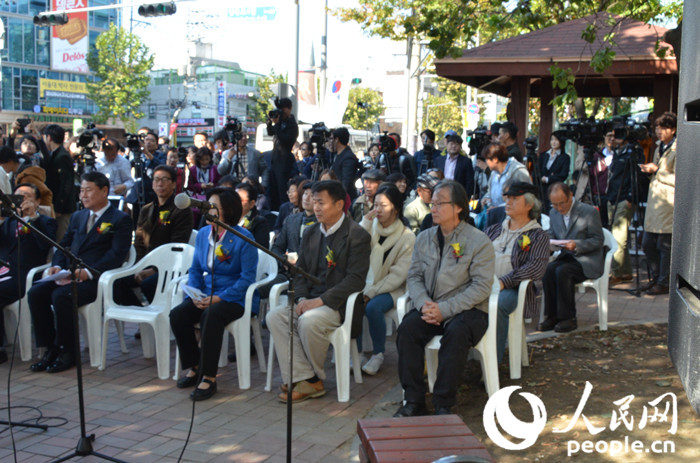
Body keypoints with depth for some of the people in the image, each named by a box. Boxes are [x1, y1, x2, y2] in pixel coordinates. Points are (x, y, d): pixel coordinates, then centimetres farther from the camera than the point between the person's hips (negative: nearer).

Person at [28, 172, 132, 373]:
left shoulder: (120, 220, 1)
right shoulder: (77, 217, 24)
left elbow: (116, 255, -11)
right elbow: (63, 245, 21)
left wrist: (89, 272, -23)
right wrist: (57, 266, -1)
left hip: (96, 279, -7)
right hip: (68, 277, 7)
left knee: (61, 296, -30)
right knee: (35, 293, -17)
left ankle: (68, 351, -14)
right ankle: (50, 349, -6)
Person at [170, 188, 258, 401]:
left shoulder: (243, 238, -10)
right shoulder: (203, 234, 10)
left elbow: (247, 277, -13)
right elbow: (195, 269, 16)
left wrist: (220, 298, -21)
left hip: (235, 298, -6)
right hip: (206, 295, 6)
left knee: (210, 316, -35)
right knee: (177, 315, -19)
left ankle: (208, 377, -24)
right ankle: (193, 367, -1)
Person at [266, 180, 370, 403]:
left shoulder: (357, 236, -7)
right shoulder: (310, 234, 15)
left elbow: (355, 279, -15)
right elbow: (300, 271, 16)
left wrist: (321, 300, -22)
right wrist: (302, 298, -5)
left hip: (338, 305, -7)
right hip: (310, 300, 7)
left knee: (308, 320, -33)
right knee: (274, 316, -17)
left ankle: (314, 378, -8)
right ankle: (304, 378, -17)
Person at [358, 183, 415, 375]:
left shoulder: (407, 237, -5)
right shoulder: (371, 227, 8)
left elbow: (398, 275, -11)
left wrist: (371, 292, -19)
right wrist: (365, 223, -9)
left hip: (392, 288, -3)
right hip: (367, 284, 3)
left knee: (373, 307, -32)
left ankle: (378, 354, -9)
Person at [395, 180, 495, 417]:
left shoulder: (479, 241, -5)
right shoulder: (424, 238, 12)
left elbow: (482, 286, -12)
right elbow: (414, 277, 11)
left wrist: (444, 309, -20)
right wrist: (424, 304, -12)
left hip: (468, 309, -4)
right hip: (430, 308, 4)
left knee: (456, 333, -35)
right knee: (407, 328, -25)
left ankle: (443, 404, -23)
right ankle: (414, 401, -17)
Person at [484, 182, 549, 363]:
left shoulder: (538, 236, 10)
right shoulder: (494, 230, 27)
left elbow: (536, 268, -7)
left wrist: (503, 282, -19)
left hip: (512, 288, -4)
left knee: (496, 304, -38)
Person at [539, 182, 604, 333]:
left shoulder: (589, 212, -8)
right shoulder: (554, 213, 10)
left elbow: (598, 240, -9)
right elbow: (551, 236, 19)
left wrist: (576, 245, -24)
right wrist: (549, 242, -7)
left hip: (588, 261, -5)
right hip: (566, 257, 5)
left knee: (562, 271, -32)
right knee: (548, 270, -26)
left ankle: (568, 318, -22)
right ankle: (552, 316, -19)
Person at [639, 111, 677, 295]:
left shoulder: (677, 150, -11)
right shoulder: (659, 147, 17)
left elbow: (678, 179, -17)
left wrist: (657, 170, -16)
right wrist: (650, 171, 6)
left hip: (668, 204, -9)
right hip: (654, 204, 9)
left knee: (665, 245, -3)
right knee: (648, 244, 12)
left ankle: (664, 283, 7)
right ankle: (656, 278, 26)